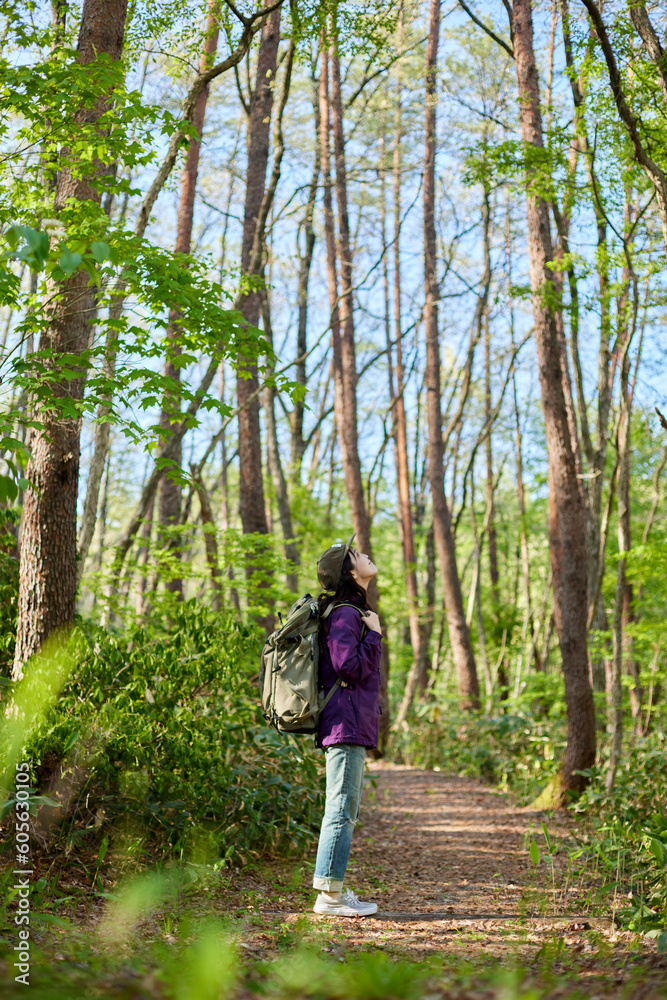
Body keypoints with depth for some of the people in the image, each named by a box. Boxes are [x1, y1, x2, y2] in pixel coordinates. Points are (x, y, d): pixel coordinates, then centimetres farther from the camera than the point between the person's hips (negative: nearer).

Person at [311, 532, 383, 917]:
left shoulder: (352, 611, 18)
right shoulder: (345, 614, -13)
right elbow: (349, 666, -20)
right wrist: (375, 634, -11)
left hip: (351, 725, 10)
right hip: (347, 725, -10)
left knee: (344, 810, 14)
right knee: (342, 809, -7)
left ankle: (332, 890, 20)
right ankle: (330, 895, -3)